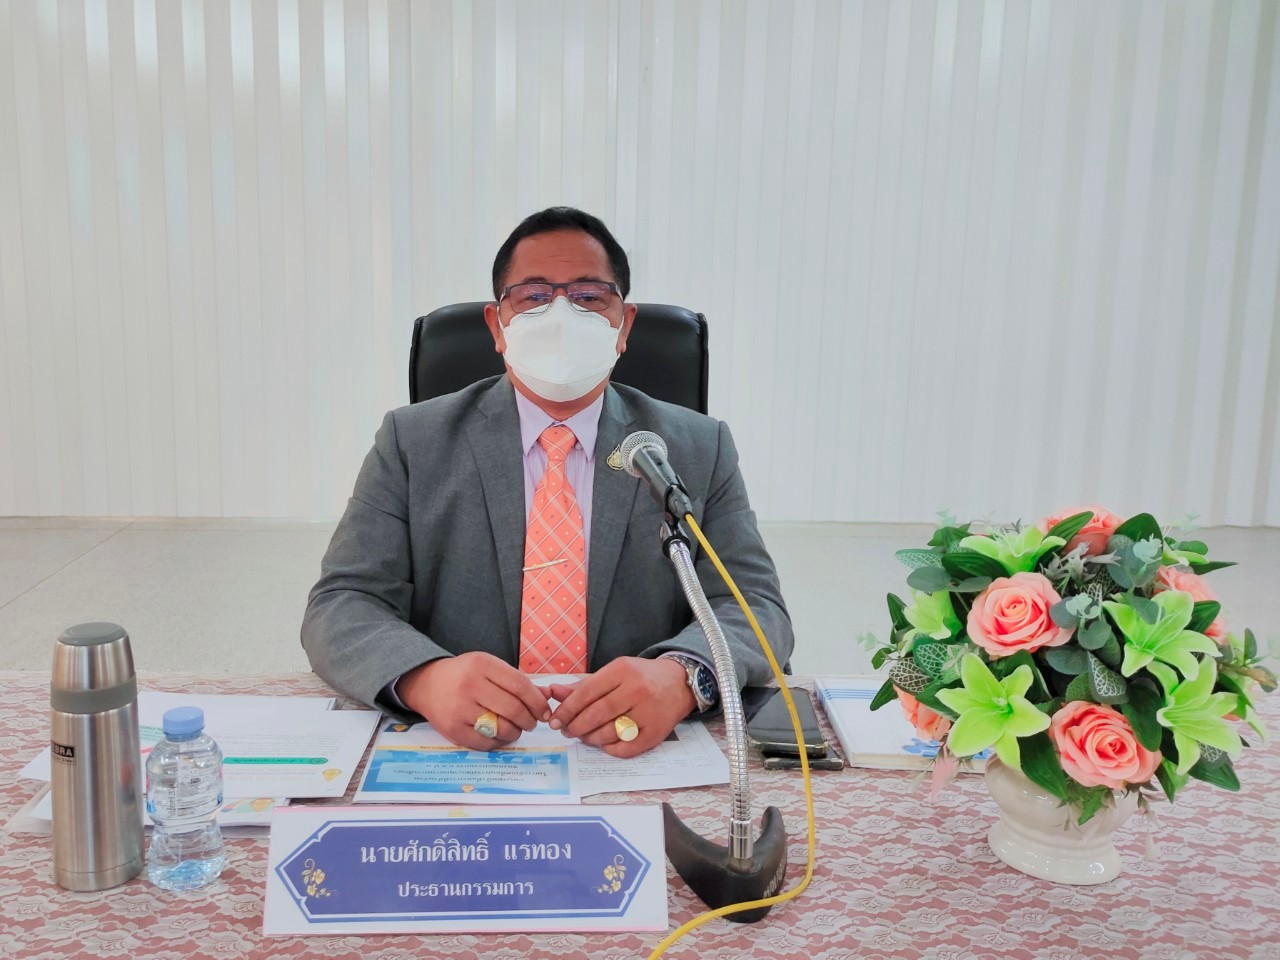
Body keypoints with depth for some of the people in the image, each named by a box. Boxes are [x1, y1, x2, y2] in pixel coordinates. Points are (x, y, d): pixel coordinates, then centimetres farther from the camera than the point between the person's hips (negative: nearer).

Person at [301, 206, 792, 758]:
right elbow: (340, 606, -3)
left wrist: (679, 677, -26)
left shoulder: (700, 451, 6)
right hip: (457, 756, 1)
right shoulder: (411, 443, 4)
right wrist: (425, 677, -26)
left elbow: (755, 606, -2)